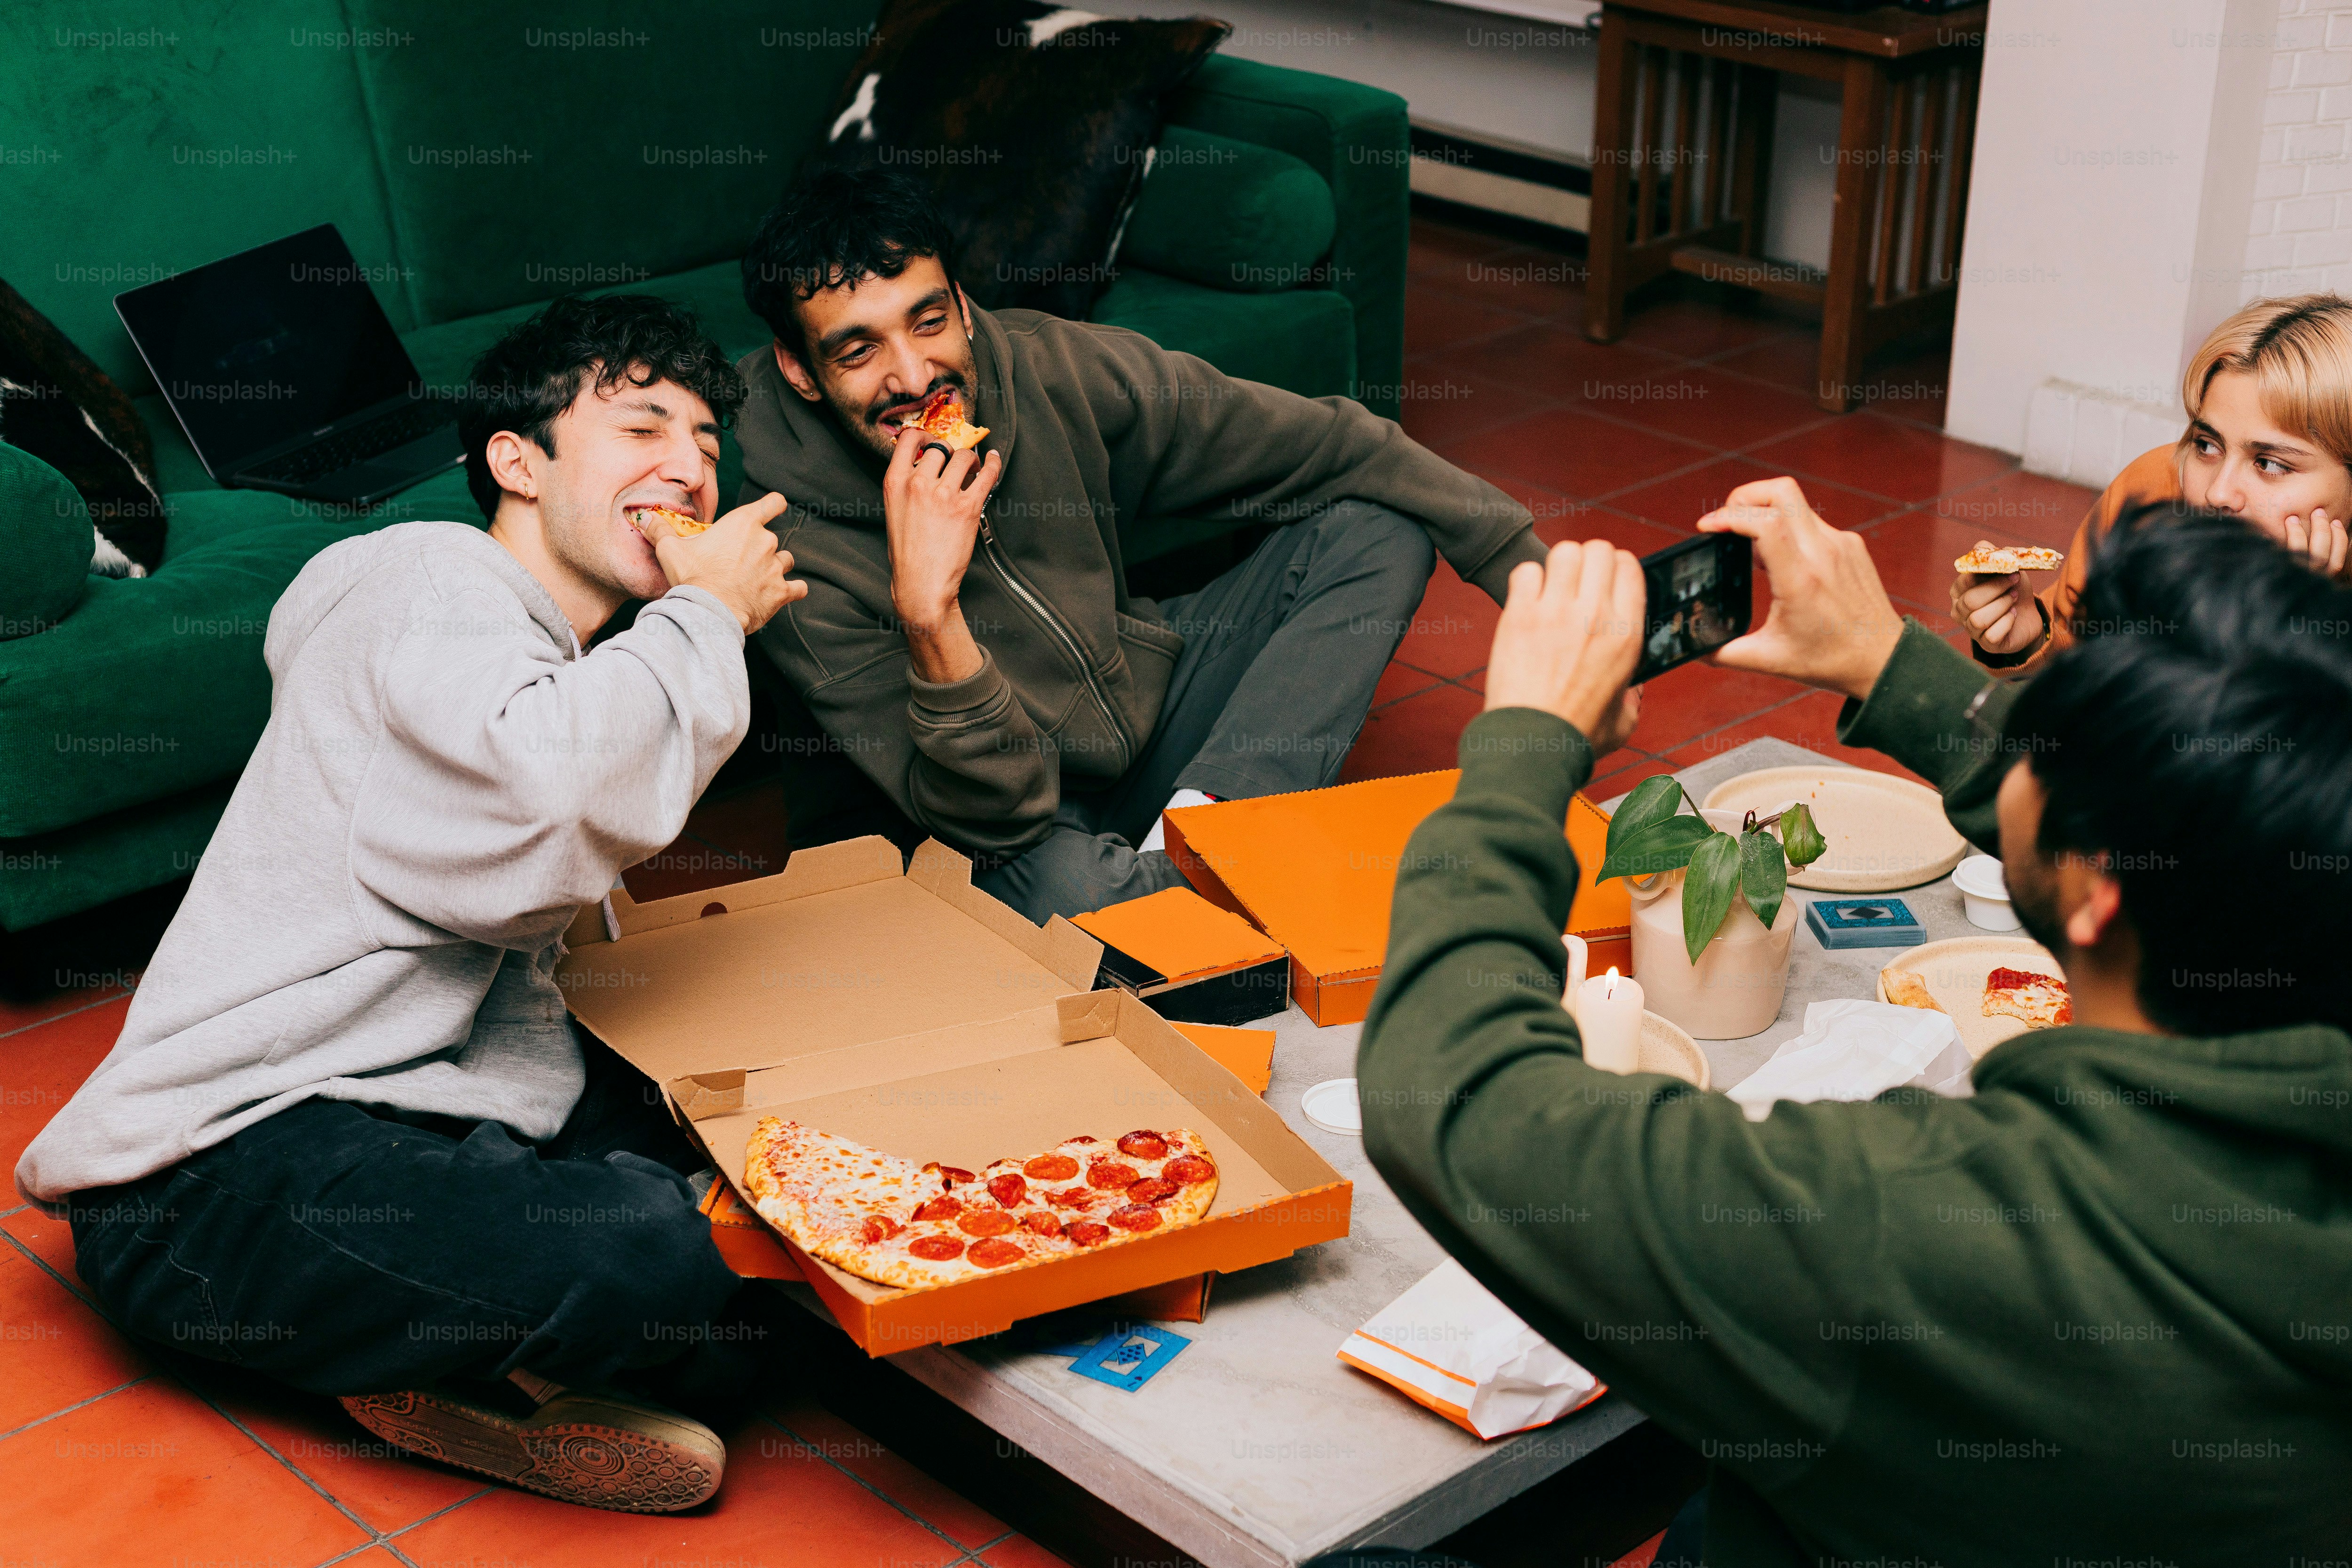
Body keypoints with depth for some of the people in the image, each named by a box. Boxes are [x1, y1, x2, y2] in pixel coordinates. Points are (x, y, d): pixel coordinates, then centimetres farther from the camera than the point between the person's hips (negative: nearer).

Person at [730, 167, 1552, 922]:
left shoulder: (1053, 370, -15)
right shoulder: (797, 554, -26)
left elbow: (1328, 446, -4)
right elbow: (991, 816, -28)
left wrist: (1526, 561, -6)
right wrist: (927, 613, -43)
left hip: (1139, 707, 6)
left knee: (1380, 527, -3)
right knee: (1070, 887, -42)